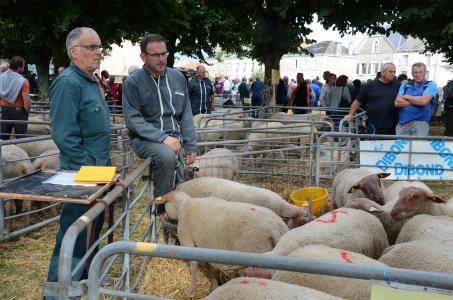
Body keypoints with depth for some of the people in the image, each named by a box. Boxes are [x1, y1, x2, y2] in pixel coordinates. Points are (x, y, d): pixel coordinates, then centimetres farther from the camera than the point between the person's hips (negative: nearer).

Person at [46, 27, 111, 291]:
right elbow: (65, 137, -23)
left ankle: (84, 279, 36)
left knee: (93, 228, 20)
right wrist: (89, 169, -20)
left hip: (98, 172, 10)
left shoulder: (91, 81, 13)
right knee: (74, 237, -2)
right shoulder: (68, 83, -18)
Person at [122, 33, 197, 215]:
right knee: (167, 156, -34)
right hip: (145, 139, -5)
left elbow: (185, 115, 9)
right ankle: (161, 210, -19)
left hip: (172, 138, 5)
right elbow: (133, 119, -14)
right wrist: (162, 137, -24)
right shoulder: (133, 82, -8)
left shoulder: (178, 78, 6)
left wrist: (191, 146, 3)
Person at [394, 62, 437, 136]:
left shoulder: (431, 85, 4)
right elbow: (397, 102, -1)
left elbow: (423, 101, -14)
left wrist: (406, 97, -1)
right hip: (402, 123, 3)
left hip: (420, 123, -3)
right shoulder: (405, 85, 13)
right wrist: (417, 101, -7)